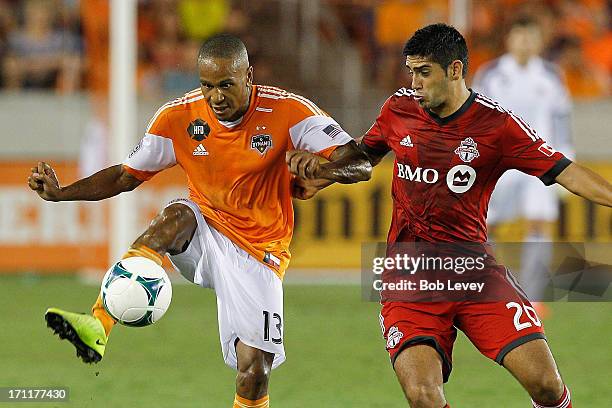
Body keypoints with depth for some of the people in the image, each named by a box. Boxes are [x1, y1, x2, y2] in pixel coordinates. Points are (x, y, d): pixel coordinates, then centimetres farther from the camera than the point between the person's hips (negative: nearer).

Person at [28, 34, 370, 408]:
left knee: (254, 372, -15)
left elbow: (361, 165, -20)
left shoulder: (287, 111, -15)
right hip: (205, 230, 1)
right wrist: (61, 192, -13)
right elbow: (126, 176, 2)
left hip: (258, 253, -1)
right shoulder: (179, 117, -8)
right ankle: (96, 330, -48)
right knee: (175, 218, -34)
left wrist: (320, 169, -42)